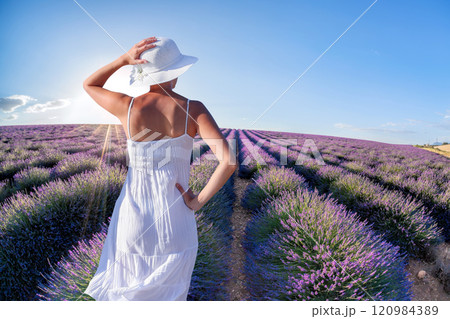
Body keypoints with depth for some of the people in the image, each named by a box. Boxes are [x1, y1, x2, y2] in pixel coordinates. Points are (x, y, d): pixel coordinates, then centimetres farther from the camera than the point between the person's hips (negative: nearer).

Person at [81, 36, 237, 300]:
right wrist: (198, 202, -12)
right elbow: (229, 161, -24)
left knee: (127, 294, 27)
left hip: (134, 221, 1)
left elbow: (88, 85, 12)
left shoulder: (127, 106, -10)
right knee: (168, 295, 25)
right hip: (176, 222, 0)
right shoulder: (194, 109, -13)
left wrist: (124, 59, -3)